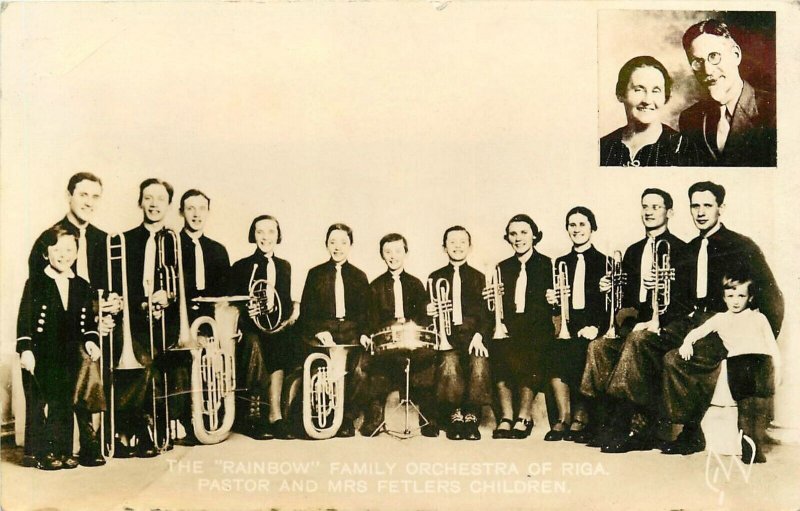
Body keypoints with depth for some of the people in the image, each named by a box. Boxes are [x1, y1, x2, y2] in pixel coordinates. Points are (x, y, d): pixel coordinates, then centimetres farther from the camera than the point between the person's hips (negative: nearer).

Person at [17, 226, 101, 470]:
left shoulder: (82, 286, 8)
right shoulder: (35, 283, -5)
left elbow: (88, 320, 12)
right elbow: (24, 319, -8)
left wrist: (90, 341, -4)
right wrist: (25, 349, -16)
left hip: (69, 356, 4)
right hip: (40, 355, -4)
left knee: (65, 404, 9)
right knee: (37, 404, 2)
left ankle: (63, 451, 18)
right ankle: (36, 452, 12)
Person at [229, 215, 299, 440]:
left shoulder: (284, 266, 18)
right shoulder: (241, 267, 6)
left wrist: (294, 308, 1)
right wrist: (246, 312, -17)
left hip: (278, 326, 3)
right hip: (251, 328, -3)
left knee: (282, 343, -29)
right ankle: (275, 416, -23)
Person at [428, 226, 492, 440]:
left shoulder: (479, 278, 16)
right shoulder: (435, 278, 18)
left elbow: (485, 313, 6)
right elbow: (430, 312, 18)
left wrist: (479, 336, -11)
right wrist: (429, 311, -7)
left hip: (472, 333, 0)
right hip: (446, 335, 0)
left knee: (479, 364, -32)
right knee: (449, 363, -32)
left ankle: (472, 417, -19)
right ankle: (454, 416, -17)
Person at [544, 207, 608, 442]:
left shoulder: (605, 263, 8)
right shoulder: (560, 263, 20)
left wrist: (596, 327, -15)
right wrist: (551, 301, -4)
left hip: (594, 328, -3)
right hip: (567, 324, 3)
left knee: (578, 351, -31)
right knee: (555, 350, -28)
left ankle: (581, 417, -16)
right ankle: (564, 417, -20)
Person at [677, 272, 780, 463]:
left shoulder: (758, 318, 23)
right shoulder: (720, 319, 23)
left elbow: (772, 345, 21)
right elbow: (698, 331, 17)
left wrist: (777, 370, 12)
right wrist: (687, 343, -3)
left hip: (761, 361, 0)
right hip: (737, 362, 0)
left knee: (760, 408, -7)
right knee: (745, 408, -6)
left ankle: (758, 450, -4)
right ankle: (748, 451, -3)